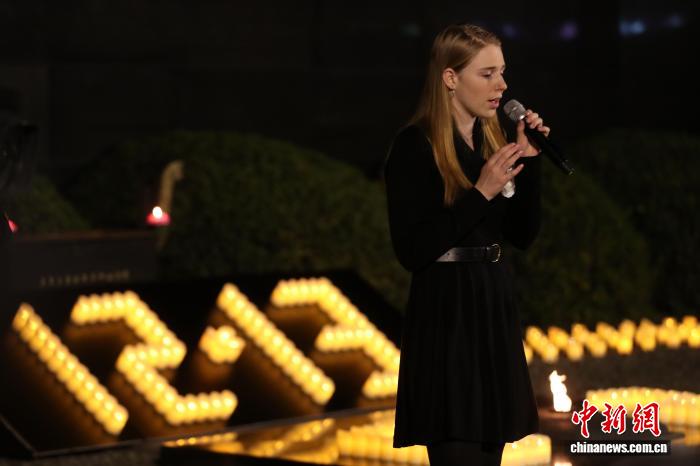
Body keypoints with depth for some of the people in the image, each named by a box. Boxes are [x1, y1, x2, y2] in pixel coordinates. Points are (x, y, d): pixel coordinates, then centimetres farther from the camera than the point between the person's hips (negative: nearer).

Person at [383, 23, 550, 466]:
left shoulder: (492, 140, 10)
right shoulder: (414, 146, -11)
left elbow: (523, 234, 10)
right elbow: (411, 251, -17)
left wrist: (530, 162, -1)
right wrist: (481, 193, -20)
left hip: (494, 307, 8)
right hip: (446, 314, -7)